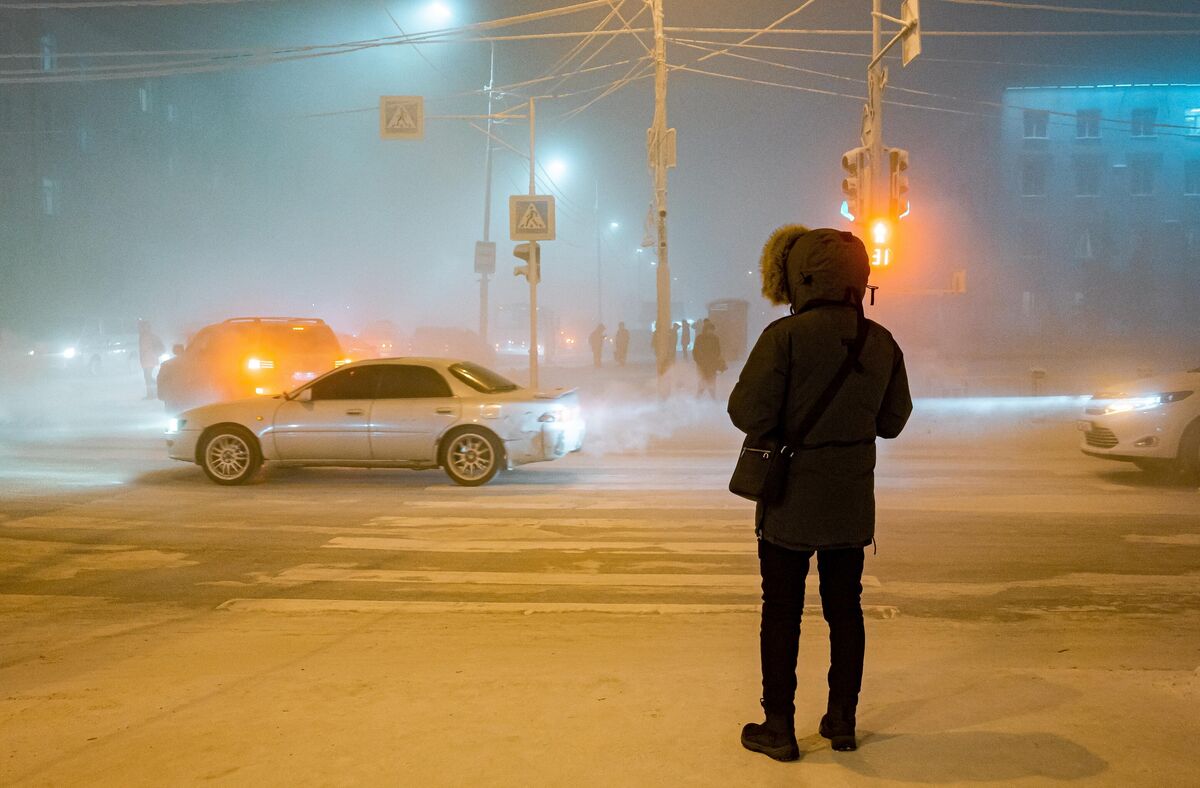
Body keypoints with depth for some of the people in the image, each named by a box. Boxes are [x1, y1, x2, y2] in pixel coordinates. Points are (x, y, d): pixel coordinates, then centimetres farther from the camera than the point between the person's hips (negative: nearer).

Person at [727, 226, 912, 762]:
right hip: (852, 500, 5)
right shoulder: (882, 343, 1)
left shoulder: (786, 336, -17)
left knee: (781, 611, 5)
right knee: (845, 607, 15)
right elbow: (892, 421, 9)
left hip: (791, 499, -4)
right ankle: (842, 720, 24)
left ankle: (779, 728, 13)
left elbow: (749, 414, -20)